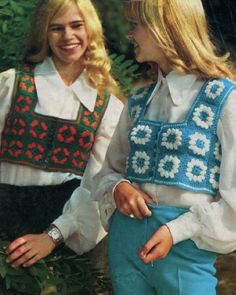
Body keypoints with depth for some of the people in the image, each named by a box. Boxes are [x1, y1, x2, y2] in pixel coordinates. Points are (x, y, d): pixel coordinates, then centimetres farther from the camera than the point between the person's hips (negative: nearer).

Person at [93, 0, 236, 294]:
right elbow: (111, 169, 16)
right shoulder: (139, 101, 8)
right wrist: (117, 188, -6)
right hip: (127, 236, 5)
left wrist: (177, 231, -17)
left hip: (186, 245, -5)